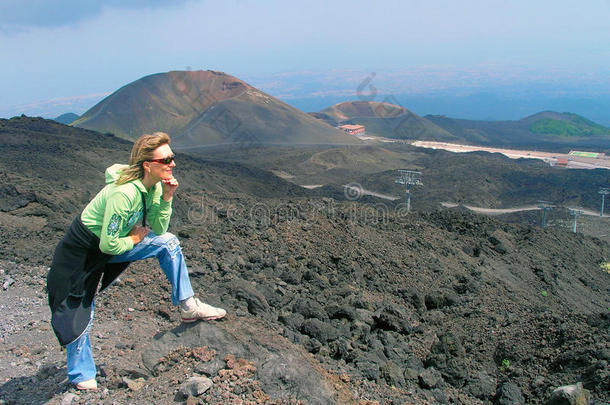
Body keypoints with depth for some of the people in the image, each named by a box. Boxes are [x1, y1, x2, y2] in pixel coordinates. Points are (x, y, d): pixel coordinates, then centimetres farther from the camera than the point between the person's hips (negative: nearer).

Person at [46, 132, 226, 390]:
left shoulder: (154, 185, -10)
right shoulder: (123, 193, -35)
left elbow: (158, 230, -4)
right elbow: (108, 245, -32)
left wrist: (166, 199, -17)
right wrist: (134, 239, -13)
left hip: (112, 244, 7)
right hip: (81, 252, -7)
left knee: (168, 243, -5)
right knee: (80, 315, 6)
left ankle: (187, 306, 4)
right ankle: (81, 375, 30)